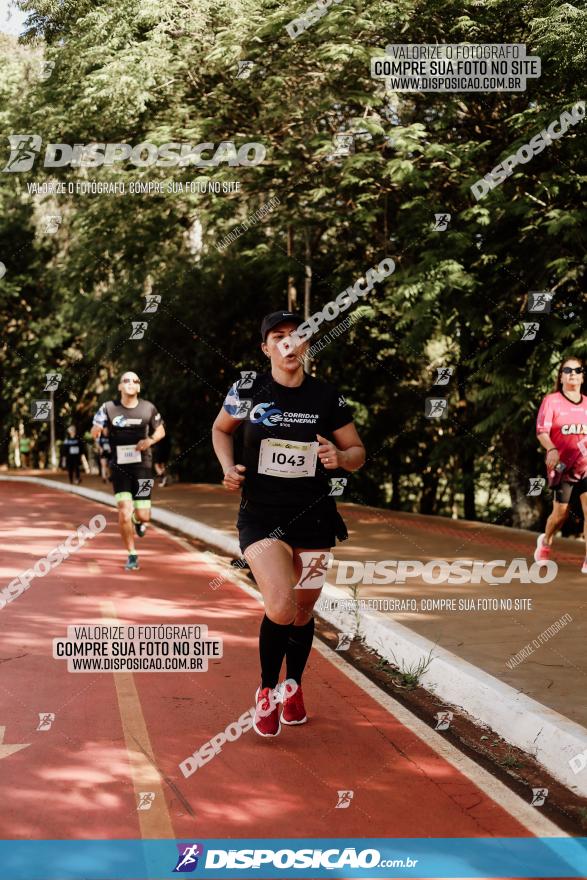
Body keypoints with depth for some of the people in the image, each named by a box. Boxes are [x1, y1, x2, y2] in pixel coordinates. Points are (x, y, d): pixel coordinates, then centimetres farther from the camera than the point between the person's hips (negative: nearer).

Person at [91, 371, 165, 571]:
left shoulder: (148, 408, -1)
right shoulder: (108, 408, -4)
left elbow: (160, 430, 13)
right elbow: (94, 432, 2)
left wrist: (150, 440, -8)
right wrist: (97, 429, -22)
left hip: (142, 466, 1)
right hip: (119, 467, -1)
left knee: (143, 515, -1)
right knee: (124, 512, -11)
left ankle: (139, 520, 39)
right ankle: (132, 555, 7)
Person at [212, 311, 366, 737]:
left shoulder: (327, 397, -2)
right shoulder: (248, 389, -4)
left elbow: (358, 452, 7)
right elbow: (221, 429, 15)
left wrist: (340, 457, -16)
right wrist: (229, 466, -3)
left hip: (314, 521, 2)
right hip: (261, 519, -2)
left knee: (303, 614, 13)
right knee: (281, 608, -20)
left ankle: (293, 687, 41)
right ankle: (267, 692, 5)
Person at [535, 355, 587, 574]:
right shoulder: (551, 401, -2)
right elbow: (542, 432, -11)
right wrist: (552, 450, -29)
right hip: (562, 466, -2)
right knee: (560, 513, 7)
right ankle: (546, 542, 39)